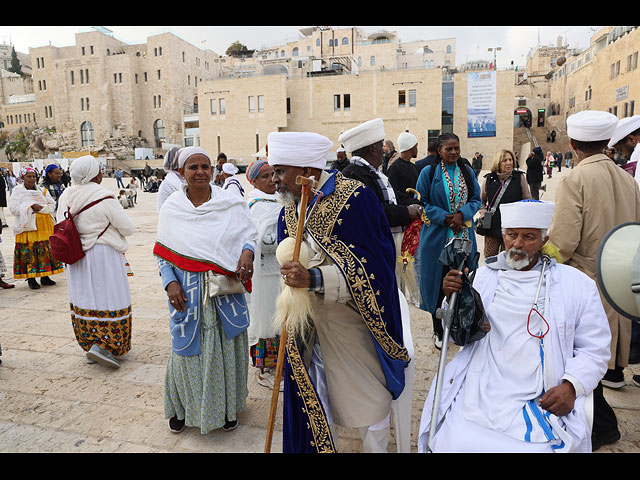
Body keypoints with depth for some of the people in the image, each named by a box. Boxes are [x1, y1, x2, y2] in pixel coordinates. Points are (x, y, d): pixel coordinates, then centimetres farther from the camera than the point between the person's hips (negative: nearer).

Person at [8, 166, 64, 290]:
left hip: (44, 227, 3)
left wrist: (40, 208, -10)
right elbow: (13, 209, -6)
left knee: (46, 250, 2)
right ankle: (31, 279, 3)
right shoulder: (17, 191, 4)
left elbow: (52, 205, 6)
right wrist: (31, 206, -13)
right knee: (29, 252, -5)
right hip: (27, 227, -3)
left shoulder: (42, 190, 14)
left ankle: (45, 276, 11)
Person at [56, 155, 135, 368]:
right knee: (109, 297, 3)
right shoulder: (104, 199, -19)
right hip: (103, 256, -7)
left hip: (76, 258, 7)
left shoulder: (66, 196, 1)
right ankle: (103, 346, -3)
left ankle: (90, 344, 24)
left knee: (85, 298, 14)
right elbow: (128, 228, -12)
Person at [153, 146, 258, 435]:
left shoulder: (231, 203, -3)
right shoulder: (171, 209, 0)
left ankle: (226, 406, 34)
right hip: (187, 294, 0)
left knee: (226, 348, 11)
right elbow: (163, 253, 5)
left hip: (226, 291, 0)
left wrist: (247, 252, -19)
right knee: (188, 349, 12)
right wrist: (170, 283, -9)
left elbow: (249, 235, 3)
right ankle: (182, 407, 36)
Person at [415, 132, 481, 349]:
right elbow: (421, 203, -3)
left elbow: (476, 199, 10)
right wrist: (445, 218, -14)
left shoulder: (467, 172, 10)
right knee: (438, 282, 1)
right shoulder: (428, 172, -1)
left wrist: (462, 214, -10)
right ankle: (438, 330, 16)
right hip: (437, 237, -3)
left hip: (464, 235, 3)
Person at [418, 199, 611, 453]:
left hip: (542, 401, 0)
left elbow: (594, 349, 7)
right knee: (452, 443, -17)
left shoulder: (577, 284, 6)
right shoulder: (483, 275, 10)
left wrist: (572, 385, -10)